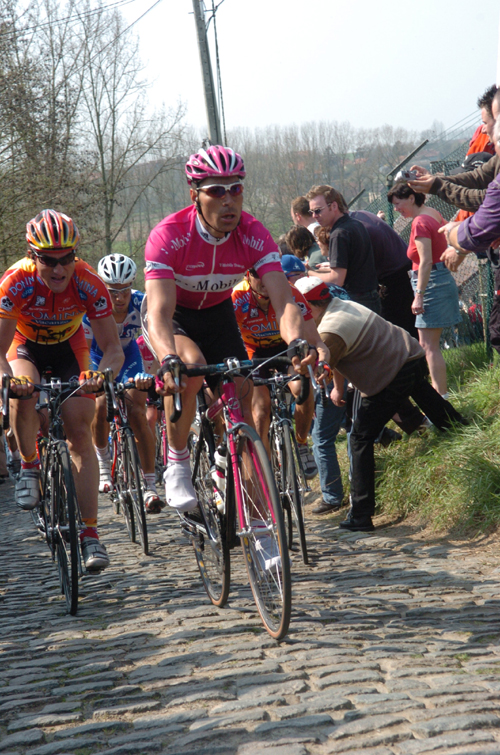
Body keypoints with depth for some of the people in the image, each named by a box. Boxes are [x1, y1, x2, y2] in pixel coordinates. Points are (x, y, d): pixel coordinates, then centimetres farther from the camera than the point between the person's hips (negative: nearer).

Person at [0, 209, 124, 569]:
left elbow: (113, 348, -28)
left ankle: (90, 533, -9)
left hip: (69, 347, 1)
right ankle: (29, 466, -5)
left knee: (81, 432, -11)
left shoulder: (89, 283, -31)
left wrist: (104, 373, -50)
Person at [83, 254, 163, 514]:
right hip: (98, 356, 0)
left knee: (136, 412, -16)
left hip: (128, 355, 0)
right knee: (100, 406, -22)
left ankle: (150, 486, -12)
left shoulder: (141, 303, -31)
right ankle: (103, 463, 8)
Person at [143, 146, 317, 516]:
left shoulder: (254, 235, -24)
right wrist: (169, 361, -61)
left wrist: (297, 342, -55)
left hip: (218, 315, 3)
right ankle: (177, 463, -14)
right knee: (191, 366, -35)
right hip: (173, 316, -3)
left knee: (243, 398, -8)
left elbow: (283, 300, -34)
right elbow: (159, 312, -42)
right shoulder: (169, 236, -32)